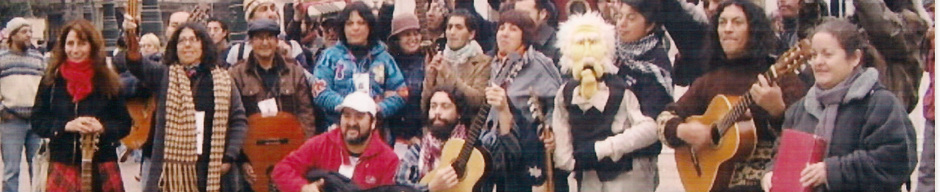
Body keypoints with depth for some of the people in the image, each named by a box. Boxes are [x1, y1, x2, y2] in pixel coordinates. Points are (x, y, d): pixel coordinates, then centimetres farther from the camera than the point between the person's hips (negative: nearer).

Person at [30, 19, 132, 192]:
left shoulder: (108, 81, 2)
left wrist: (103, 127, -15)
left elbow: (125, 123, 4)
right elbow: (37, 121, 4)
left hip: (101, 167, 0)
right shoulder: (51, 80, 4)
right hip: (63, 166, 0)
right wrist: (66, 126, -12)